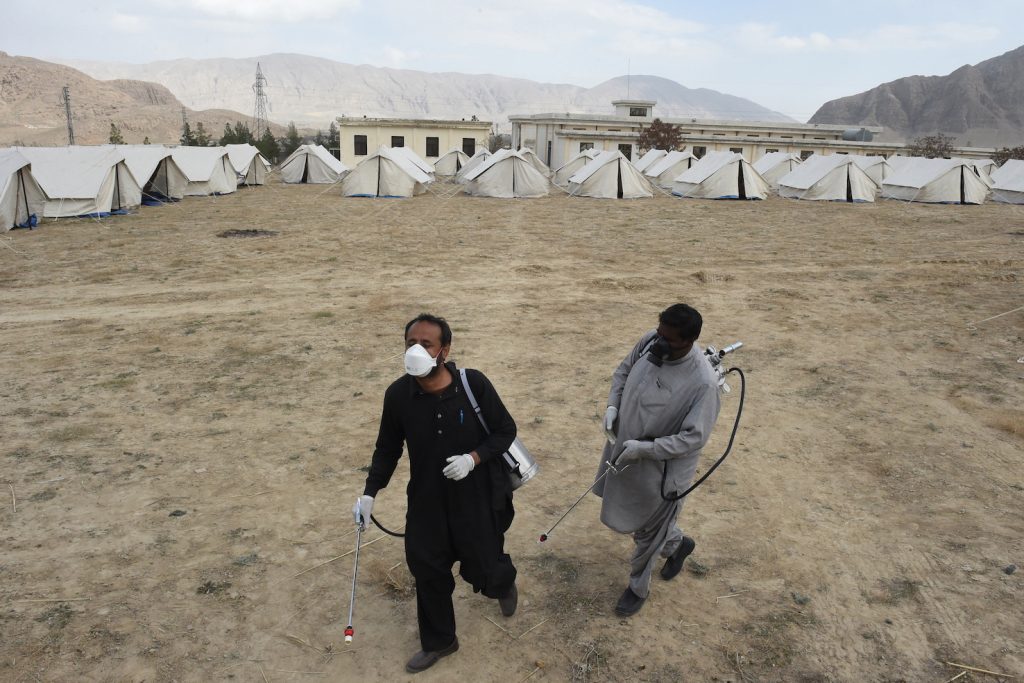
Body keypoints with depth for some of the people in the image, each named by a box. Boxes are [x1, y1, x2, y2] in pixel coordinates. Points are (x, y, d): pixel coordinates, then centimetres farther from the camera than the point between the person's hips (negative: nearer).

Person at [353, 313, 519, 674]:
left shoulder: (474, 383, -21)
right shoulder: (398, 394, -13)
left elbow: (505, 430, -8)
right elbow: (387, 449, 2)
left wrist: (473, 458, -23)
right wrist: (370, 493, -3)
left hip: (477, 496, -2)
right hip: (427, 499, 3)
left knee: (482, 569, 11)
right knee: (428, 570, 13)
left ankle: (504, 581, 52)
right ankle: (438, 641, 40)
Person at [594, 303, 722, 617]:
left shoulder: (703, 383, -31)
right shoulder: (649, 342, -13)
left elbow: (694, 437, -25)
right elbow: (623, 371, 6)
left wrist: (644, 448, -29)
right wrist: (612, 406, -9)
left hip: (660, 467, -7)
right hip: (624, 450, 7)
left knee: (647, 532, 15)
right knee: (627, 516, 27)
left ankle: (638, 588, 43)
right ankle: (677, 543, 55)